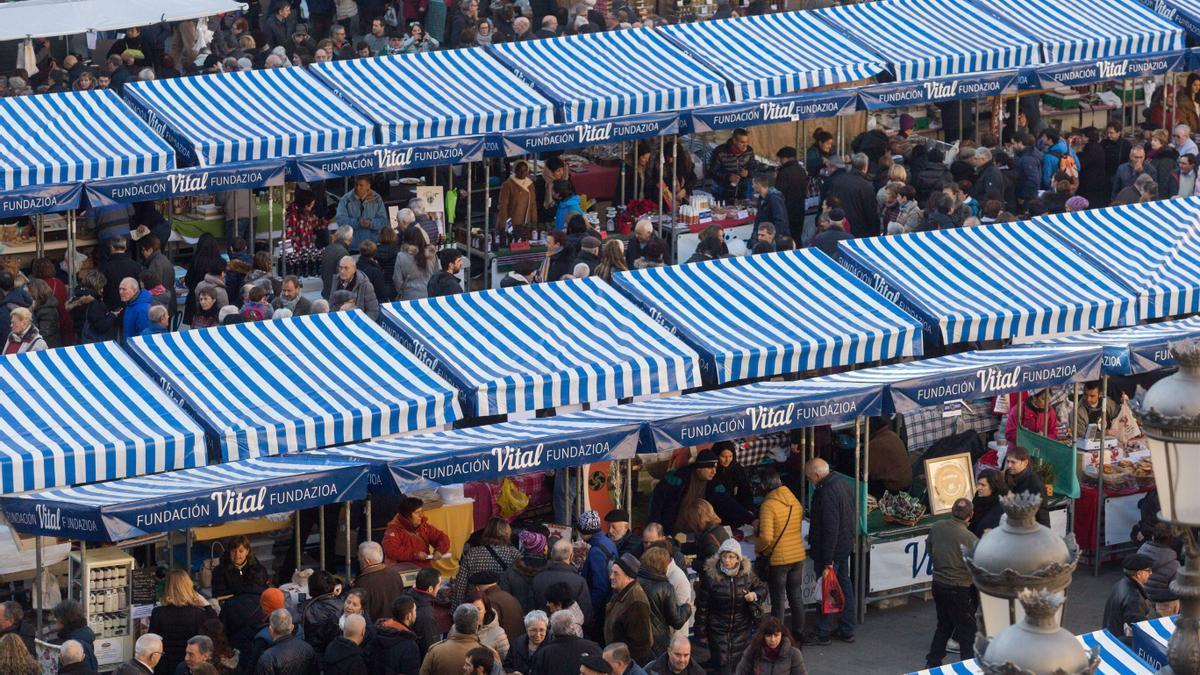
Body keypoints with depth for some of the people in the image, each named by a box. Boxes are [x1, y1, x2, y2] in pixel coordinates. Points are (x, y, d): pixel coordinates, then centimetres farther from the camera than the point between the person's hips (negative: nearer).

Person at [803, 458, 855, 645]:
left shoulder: (827, 494, -27)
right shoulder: (842, 483, 3)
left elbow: (830, 529, -27)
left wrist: (827, 560, -23)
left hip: (832, 548, -10)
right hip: (846, 545, 10)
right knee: (844, 584, 17)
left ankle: (822, 633, 11)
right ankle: (847, 630, 26)